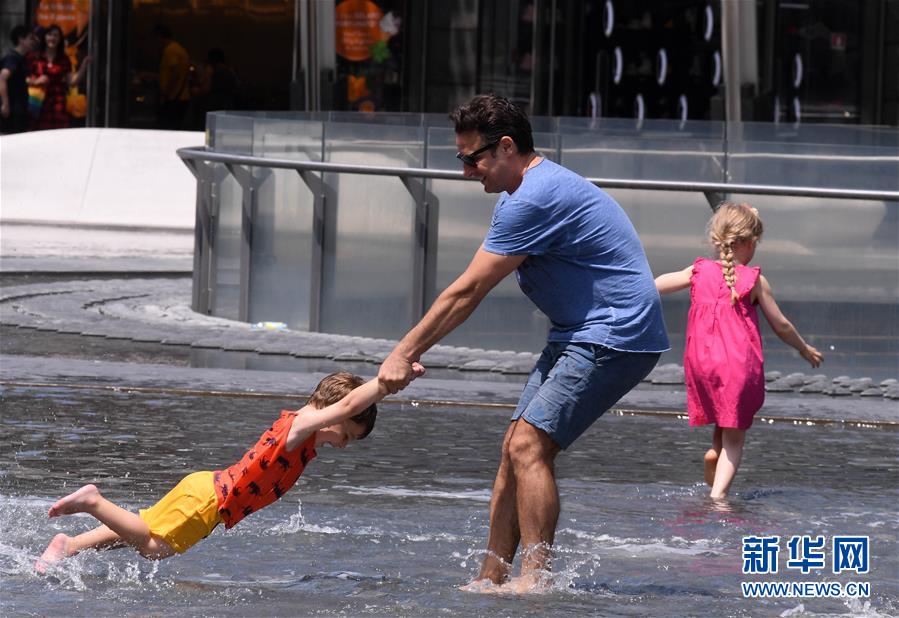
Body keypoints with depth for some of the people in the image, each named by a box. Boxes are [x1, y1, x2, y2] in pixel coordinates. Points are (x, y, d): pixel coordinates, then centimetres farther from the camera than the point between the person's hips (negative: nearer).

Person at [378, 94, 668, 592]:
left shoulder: (534, 199, -20)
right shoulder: (525, 191, 15)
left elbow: (466, 293, -17)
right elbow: (468, 289, 18)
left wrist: (405, 354, -11)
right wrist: (414, 350, 11)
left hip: (614, 337, -11)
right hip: (579, 336, 11)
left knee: (529, 446, -17)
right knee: (515, 446, 6)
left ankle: (535, 580, -18)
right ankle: (490, 580, 8)